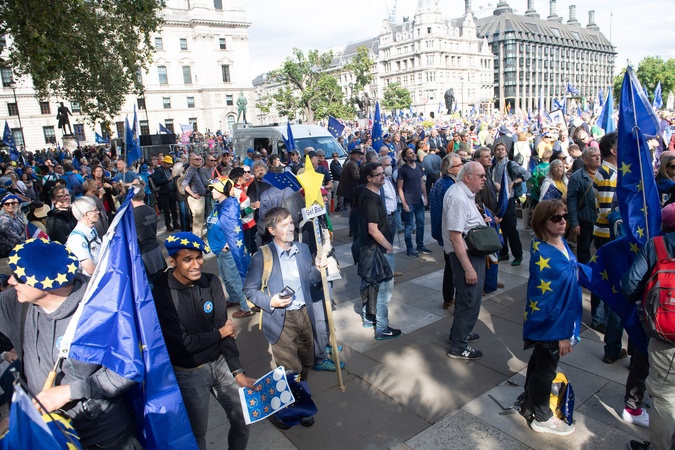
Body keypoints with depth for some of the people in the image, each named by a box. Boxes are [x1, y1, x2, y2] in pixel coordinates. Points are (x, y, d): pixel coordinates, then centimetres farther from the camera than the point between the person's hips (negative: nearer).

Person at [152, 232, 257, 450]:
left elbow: (224, 327, -7)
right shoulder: (161, 294, -22)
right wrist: (220, 333, -9)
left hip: (220, 363, 4)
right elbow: (184, 344, -22)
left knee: (242, 420, 14)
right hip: (188, 373, -4)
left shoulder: (211, 282, -8)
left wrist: (238, 372, -12)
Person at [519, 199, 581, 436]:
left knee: (540, 362, 24)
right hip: (550, 323, -9)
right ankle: (541, 417, 31)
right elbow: (543, 298, -26)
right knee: (545, 369, 10)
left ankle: (530, 404, 44)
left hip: (563, 318, 9)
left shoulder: (561, 242, -2)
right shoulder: (542, 254, -28)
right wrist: (562, 332, -21)